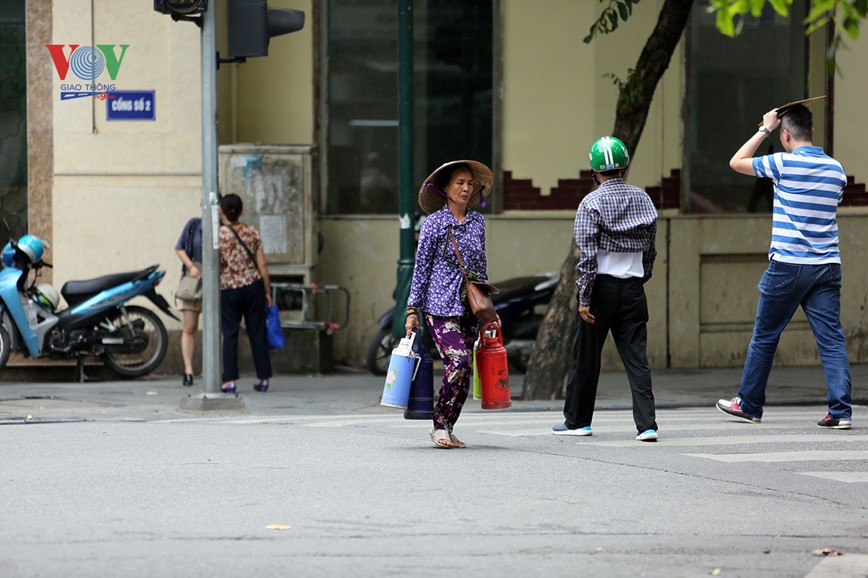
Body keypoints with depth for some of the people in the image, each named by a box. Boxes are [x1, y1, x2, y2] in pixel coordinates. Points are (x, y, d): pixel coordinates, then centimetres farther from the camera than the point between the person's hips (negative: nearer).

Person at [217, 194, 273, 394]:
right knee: (257, 333, 8)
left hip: (228, 289, -2)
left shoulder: (217, 235, -10)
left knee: (229, 335, 3)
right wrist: (267, 291, 9)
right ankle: (264, 379, 10)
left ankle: (230, 380, -4)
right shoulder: (252, 232, -1)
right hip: (253, 286, 2)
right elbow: (262, 264, 1)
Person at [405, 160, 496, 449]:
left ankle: (446, 428, 11)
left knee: (462, 370, 2)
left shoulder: (477, 222, 11)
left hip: (468, 306, 5)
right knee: (459, 361, -19)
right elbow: (421, 268, -2)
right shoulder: (434, 224, -3)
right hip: (440, 305, -5)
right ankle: (440, 425, -7)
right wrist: (412, 310, -4)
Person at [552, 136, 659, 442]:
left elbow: (588, 255, -13)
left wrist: (584, 298, -11)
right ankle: (647, 424, -10)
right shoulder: (642, 199, 6)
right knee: (636, 357, 0)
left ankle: (578, 420, 20)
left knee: (586, 356, 9)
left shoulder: (592, 202, -9)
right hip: (633, 288, 4)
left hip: (602, 286, -4)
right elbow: (650, 248, 13)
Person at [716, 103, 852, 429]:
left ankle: (749, 405, 19)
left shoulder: (784, 163, -9)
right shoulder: (836, 170, 7)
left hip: (788, 265, -4)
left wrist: (764, 130, 11)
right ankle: (841, 410, -10)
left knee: (765, 337, 10)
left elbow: (736, 162, 4)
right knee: (831, 338, -1)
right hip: (827, 266, 4)